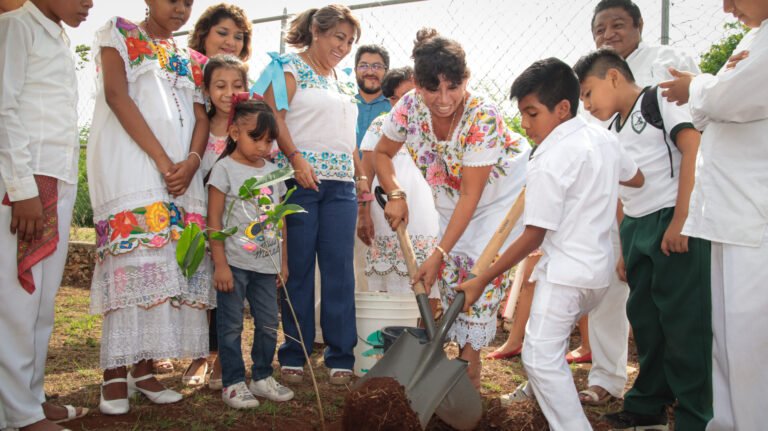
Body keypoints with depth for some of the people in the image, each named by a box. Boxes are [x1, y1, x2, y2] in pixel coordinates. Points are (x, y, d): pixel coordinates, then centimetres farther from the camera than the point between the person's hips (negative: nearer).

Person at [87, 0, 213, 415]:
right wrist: (162, 160, -14)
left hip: (182, 171, 5)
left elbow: (200, 117, 12)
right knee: (131, 256, -13)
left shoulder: (188, 59, 21)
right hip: (128, 163, -5)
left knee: (169, 262, -2)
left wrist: (191, 161, -10)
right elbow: (117, 96, -7)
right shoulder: (120, 34, 7)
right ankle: (115, 372, -8)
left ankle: (143, 367, 4)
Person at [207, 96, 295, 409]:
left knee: (269, 324, 11)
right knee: (232, 326, 2)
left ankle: (262, 377, 26)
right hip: (235, 263, -5)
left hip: (266, 264, 5)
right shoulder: (225, 168, -5)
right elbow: (214, 220, -9)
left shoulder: (272, 172, 11)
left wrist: (283, 261, 13)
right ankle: (233, 383, 13)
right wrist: (220, 264, -13)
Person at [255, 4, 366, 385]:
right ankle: (293, 356, 11)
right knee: (298, 267, 0)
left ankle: (340, 357, 9)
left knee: (340, 268, 2)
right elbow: (274, 117, -8)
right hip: (298, 180, -5)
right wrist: (296, 158, -18)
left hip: (340, 185, 5)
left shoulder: (344, 82, 22)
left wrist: (362, 176, 18)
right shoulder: (289, 68, 3)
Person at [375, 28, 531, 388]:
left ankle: (470, 364, -2)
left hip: (502, 192, -5)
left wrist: (439, 253, -32)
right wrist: (395, 195, -18)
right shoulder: (409, 107, -21)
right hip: (451, 196, 5)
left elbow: (470, 196, -32)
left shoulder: (482, 118, -35)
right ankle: (466, 357, 13)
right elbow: (382, 153, -1)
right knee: (451, 271, -2)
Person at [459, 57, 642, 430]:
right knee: (553, 335, 29)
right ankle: (537, 392, 50)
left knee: (540, 355, -11)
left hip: (566, 272, -10)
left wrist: (482, 280, -14)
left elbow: (533, 236, -18)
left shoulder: (550, 159, -18)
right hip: (599, 268, 10)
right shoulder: (603, 138, 6)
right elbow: (636, 178, 25)